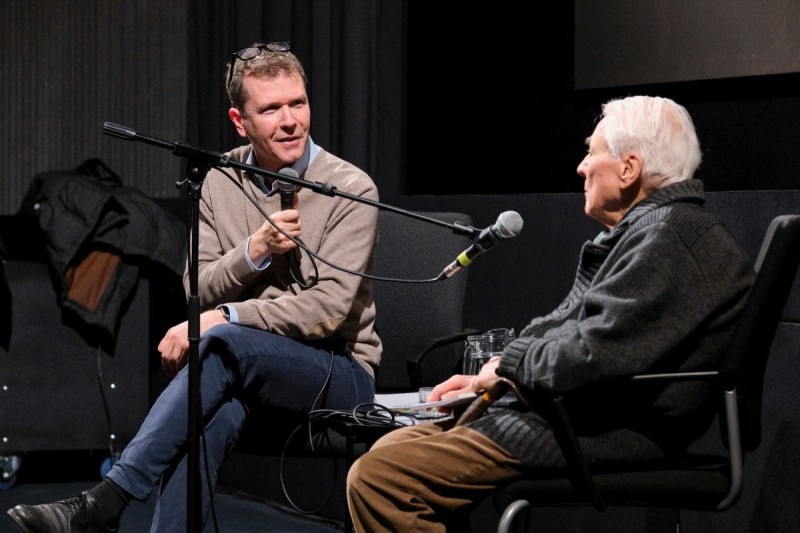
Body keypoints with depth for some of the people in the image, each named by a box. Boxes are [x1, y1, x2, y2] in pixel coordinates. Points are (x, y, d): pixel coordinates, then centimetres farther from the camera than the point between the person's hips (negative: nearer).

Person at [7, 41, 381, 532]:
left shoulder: (351, 190, -8)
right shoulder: (221, 182, 8)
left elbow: (329, 308, -16)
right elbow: (199, 294, 5)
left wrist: (223, 318, -21)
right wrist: (255, 250, -15)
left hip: (340, 374, -3)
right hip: (251, 375, 4)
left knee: (224, 343, -33)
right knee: (215, 413, -34)